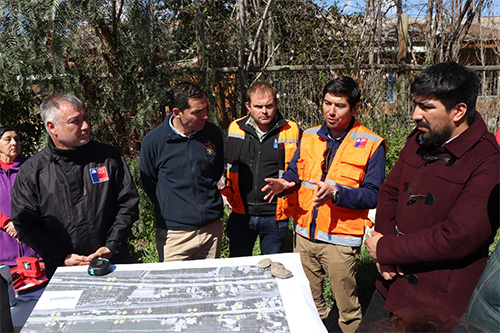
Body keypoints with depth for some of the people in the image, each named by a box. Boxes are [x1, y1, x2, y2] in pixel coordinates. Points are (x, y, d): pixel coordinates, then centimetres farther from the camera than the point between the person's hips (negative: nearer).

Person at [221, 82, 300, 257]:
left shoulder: (291, 131, -5)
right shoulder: (235, 129, 1)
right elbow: (225, 165, 13)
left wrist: (290, 205, -5)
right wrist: (229, 194, 2)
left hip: (275, 216, -1)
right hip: (241, 215, 2)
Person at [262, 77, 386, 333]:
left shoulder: (371, 144, -9)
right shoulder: (309, 137, 5)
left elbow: (373, 195, -12)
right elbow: (295, 172, 14)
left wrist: (335, 192, -27)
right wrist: (286, 183, -9)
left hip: (341, 240, -5)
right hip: (305, 234, 5)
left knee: (347, 308, 9)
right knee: (307, 301, 20)